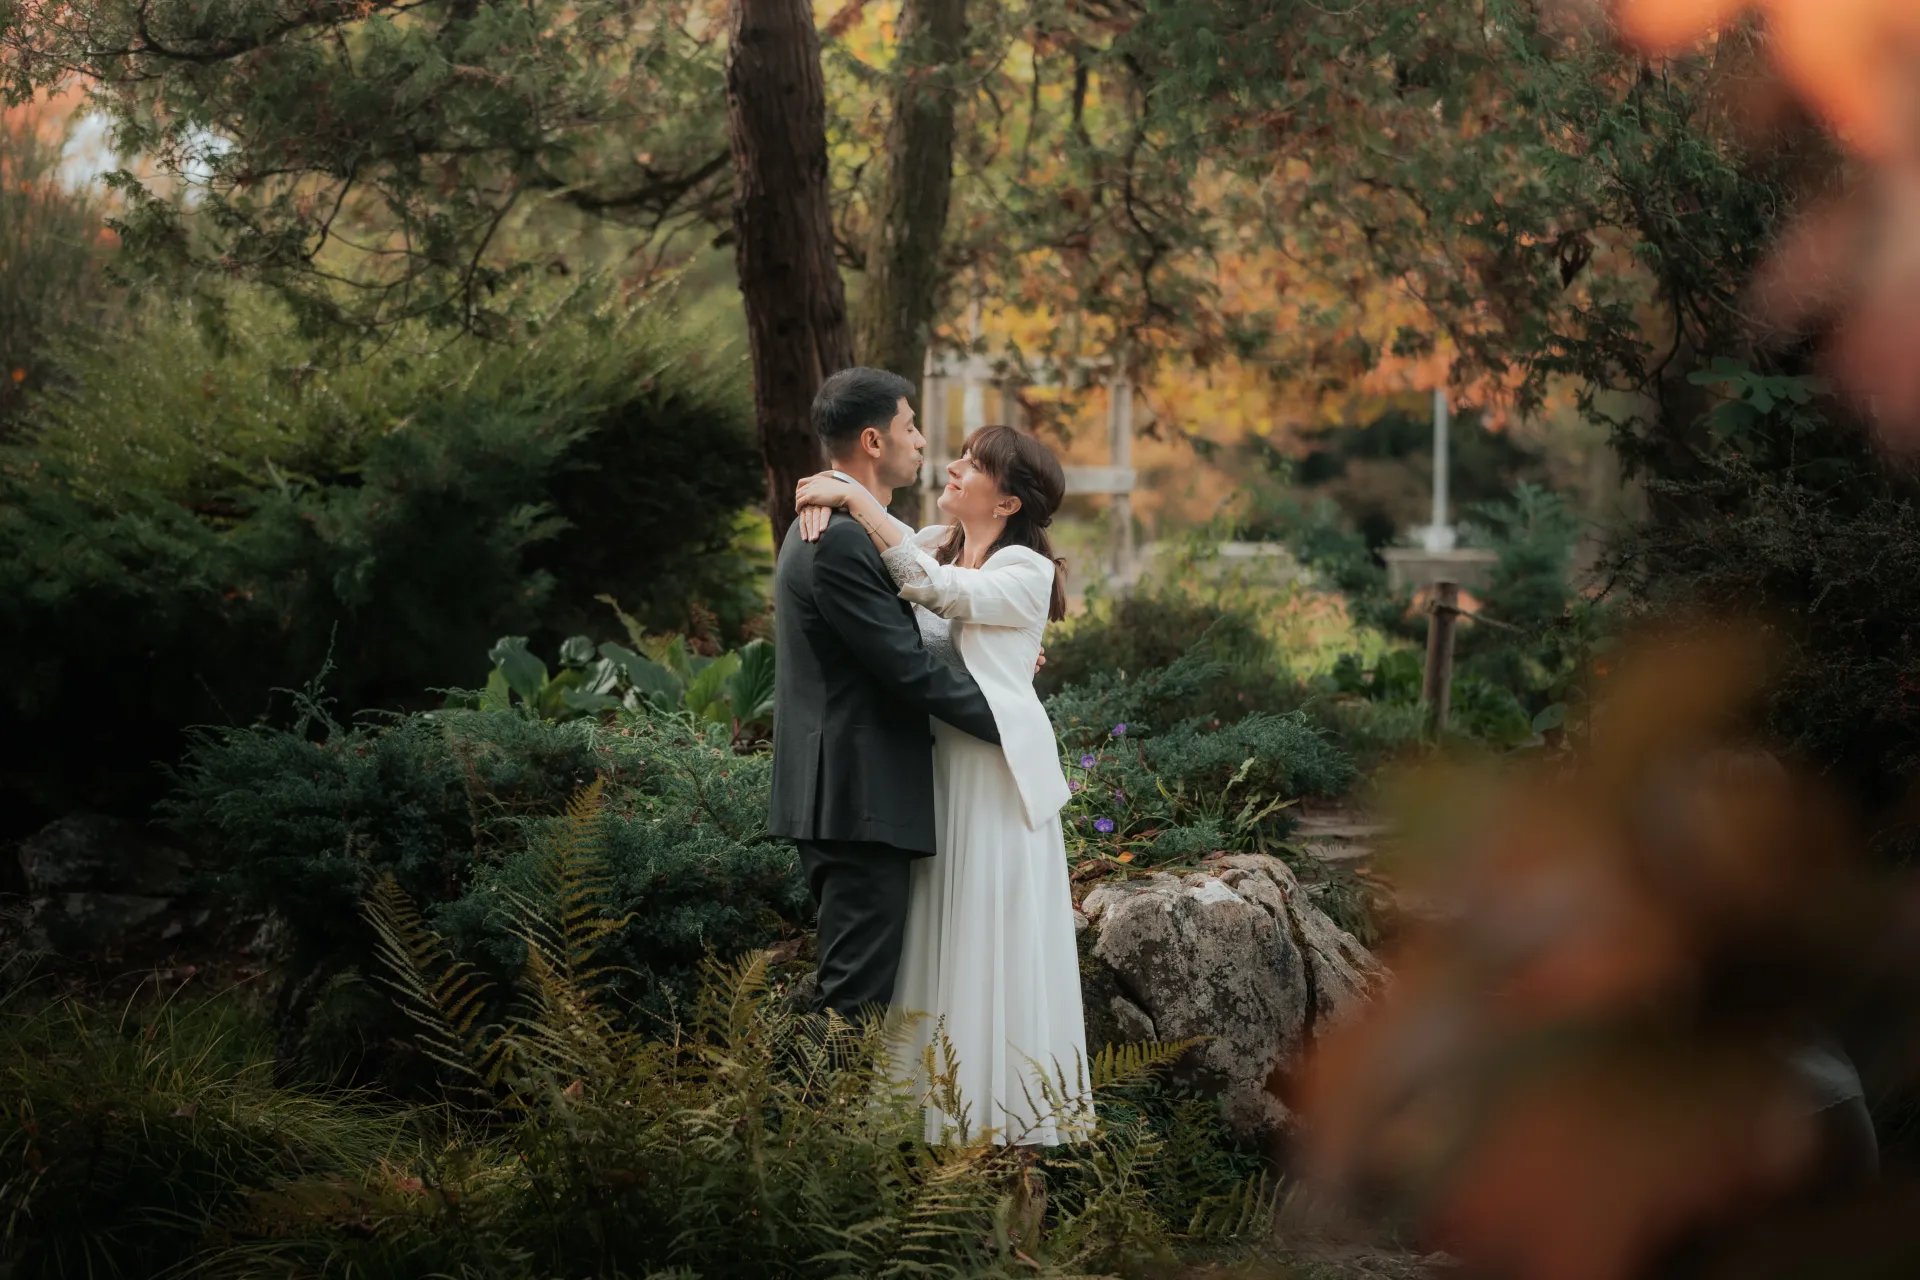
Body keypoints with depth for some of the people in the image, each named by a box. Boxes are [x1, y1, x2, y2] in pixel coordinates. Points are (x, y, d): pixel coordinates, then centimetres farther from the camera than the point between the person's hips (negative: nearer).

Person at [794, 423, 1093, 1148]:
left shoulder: (1027, 572, -9)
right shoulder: (934, 545, 9)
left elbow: (938, 590, -25)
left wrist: (854, 498, -23)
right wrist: (823, 494, -10)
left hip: (1000, 772, -6)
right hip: (939, 768, 6)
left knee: (1000, 940, -2)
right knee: (944, 934, 9)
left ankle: (1016, 1112, 5)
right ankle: (956, 1095, 16)